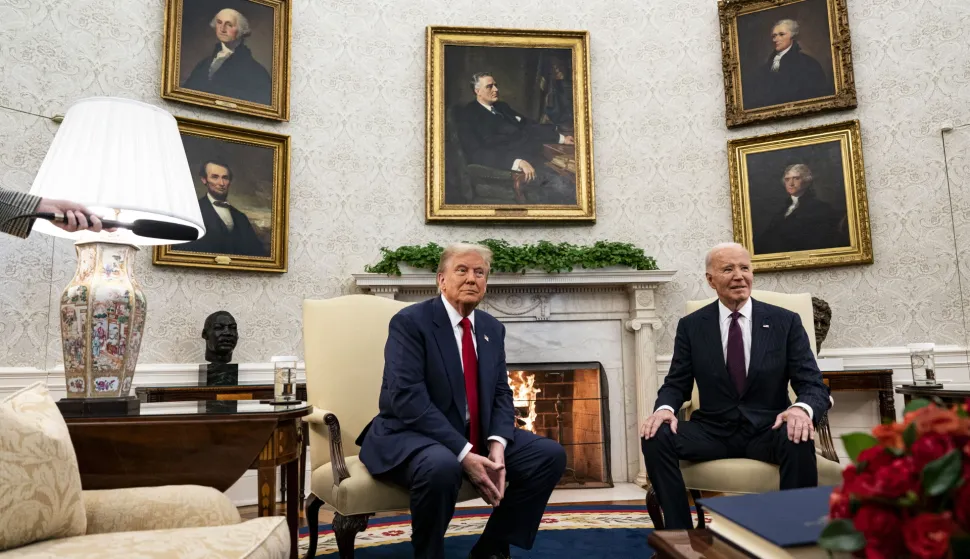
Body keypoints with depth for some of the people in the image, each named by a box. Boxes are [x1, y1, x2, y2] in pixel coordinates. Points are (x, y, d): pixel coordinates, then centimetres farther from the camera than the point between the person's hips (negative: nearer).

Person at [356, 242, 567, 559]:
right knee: (442, 466, -39)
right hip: (412, 436, -6)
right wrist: (463, 453, -28)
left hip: (476, 437, 7)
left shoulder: (492, 329, 9)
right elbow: (407, 398, -22)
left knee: (551, 455, -6)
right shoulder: (409, 322, -12)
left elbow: (501, 394, 7)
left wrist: (497, 445, -14)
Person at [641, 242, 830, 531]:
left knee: (799, 440, -34)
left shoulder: (786, 322, 1)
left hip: (768, 430, -1)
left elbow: (813, 385, -4)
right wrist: (664, 408, -20)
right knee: (656, 438, -25)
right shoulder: (691, 326, 4)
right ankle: (680, 535, -13)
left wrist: (802, 408, -29)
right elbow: (676, 385, 5)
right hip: (713, 430, 1)